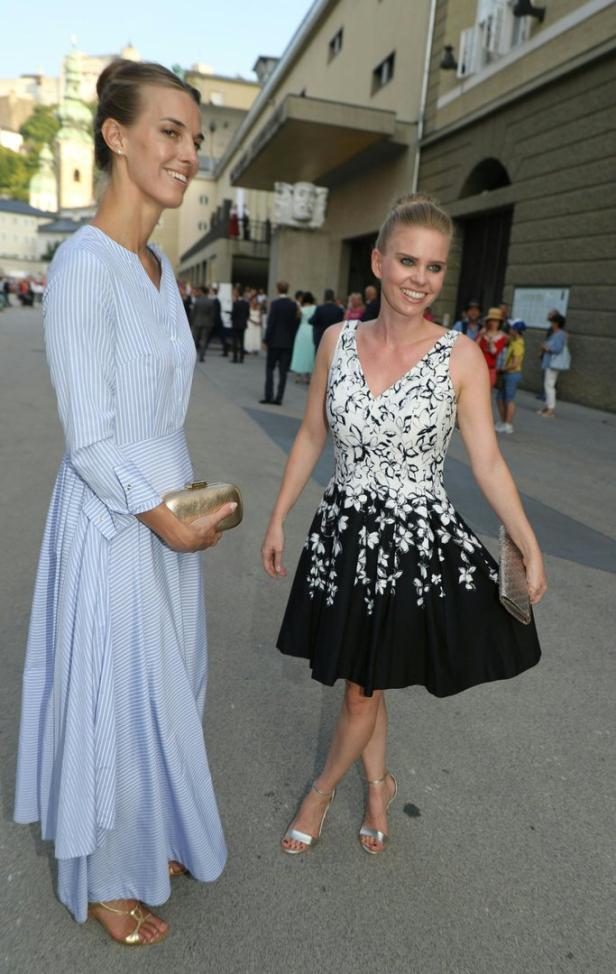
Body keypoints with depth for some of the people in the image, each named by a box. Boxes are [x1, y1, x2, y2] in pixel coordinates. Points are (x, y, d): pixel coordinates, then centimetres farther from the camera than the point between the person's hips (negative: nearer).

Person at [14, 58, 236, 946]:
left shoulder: (161, 267, 10)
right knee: (114, 699, 9)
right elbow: (89, 438, -19)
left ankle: (149, 837, 45)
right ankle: (102, 882, 35)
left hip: (167, 512, 8)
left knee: (165, 689, 20)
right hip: (112, 523, -8)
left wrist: (191, 503, 10)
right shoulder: (84, 265, -17)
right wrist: (165, 520, -14)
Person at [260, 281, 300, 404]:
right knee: (283, 371, 4)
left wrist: (266, 339, -5)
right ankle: (278, 398, 4)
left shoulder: (275, 303, -10)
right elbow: (295, 323, 4)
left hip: (275, 341, -3)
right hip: (288, 342, 3)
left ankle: (268, 396, 0)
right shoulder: (294, 305, 3)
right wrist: (292, 339, 11)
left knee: (270, 369, 6)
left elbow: (270, 323, -11)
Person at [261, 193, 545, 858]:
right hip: (345, 533, 3)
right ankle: (378, 786, 45)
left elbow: (488, 460, -6)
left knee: (363, 690, 11)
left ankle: (321, 792, 39)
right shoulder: (339, 340, 0)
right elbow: (311, 437, 6)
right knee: (361, 683, 18)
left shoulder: (461, 356, -9)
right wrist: (277, 519, 8)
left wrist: (530, 547, -12)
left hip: (417, 542, -3)